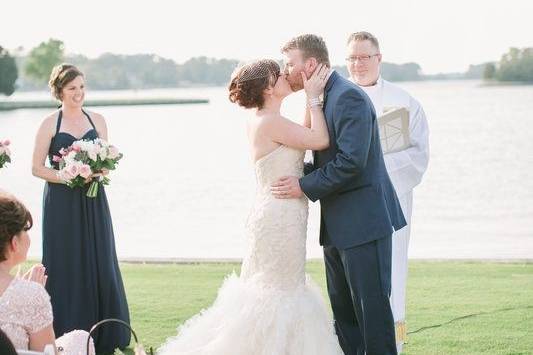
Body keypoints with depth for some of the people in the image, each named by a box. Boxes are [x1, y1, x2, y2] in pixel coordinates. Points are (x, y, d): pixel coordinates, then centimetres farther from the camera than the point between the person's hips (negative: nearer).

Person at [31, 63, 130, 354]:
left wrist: (97, 174, -9)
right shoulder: (49, 125, -4)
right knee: (66, 266, 0)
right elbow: (37, 168, -4)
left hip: (93, 203, 4)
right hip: (62, 205, -4)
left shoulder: (96, 120, 7)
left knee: (99, 263, 6)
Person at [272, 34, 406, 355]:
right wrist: (297, 172, 4)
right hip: (337, 226, 10)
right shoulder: (323, 98, 15)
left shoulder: (349, 97, -15)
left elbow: (351, 161, -23)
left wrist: (305, 186, -16)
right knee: (343, 310, 14)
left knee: (372, 308, -5)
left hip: (363, 221, -10)